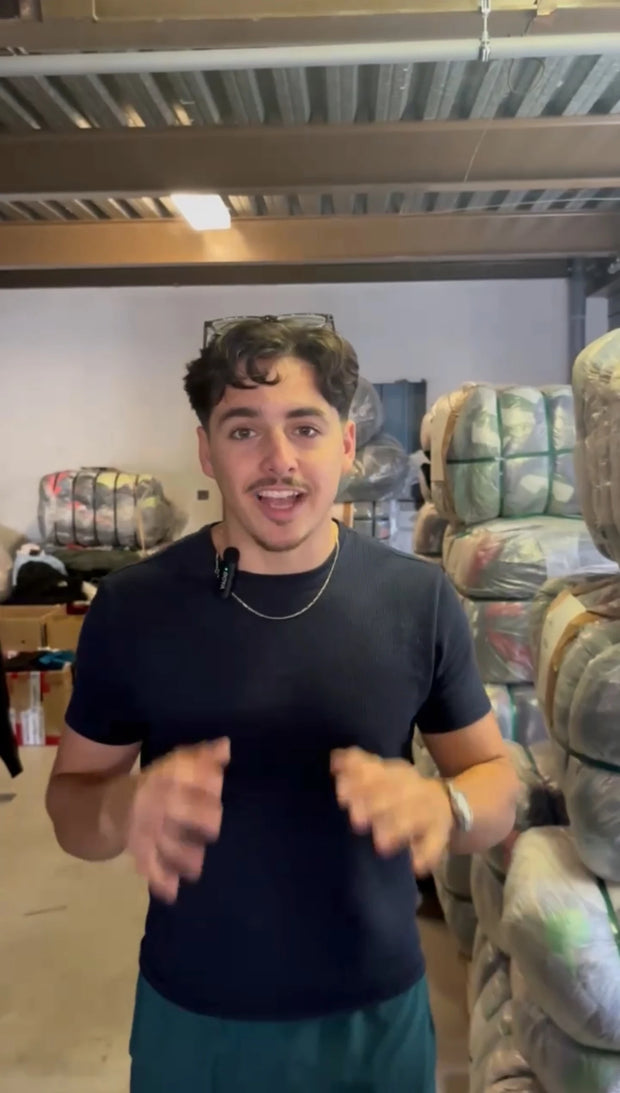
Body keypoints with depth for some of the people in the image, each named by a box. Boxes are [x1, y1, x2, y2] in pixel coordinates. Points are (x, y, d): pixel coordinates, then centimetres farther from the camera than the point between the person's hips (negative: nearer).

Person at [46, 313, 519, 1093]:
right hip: (192, 1018, 0)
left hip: (378, 1012, 1)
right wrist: (124, 811, -24)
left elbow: (497, 779, -2)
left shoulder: (418, 599, -11)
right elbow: (69, 795, -2)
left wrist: (443, 808, -24)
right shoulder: (132, 607, -12)